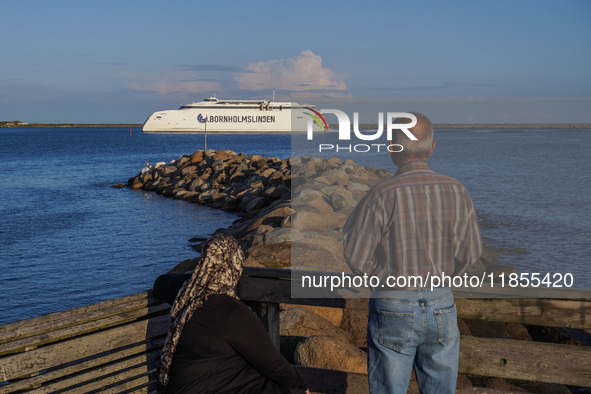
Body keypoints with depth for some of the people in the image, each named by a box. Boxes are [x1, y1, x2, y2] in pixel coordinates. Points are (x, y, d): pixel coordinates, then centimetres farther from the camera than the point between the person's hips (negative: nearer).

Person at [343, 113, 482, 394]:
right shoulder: (456, 191, -6)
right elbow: (471, 252, 4)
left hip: (393, 308, -3)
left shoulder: (382, 195, -18)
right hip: (442, 307, 4)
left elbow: (355, 257, -14)